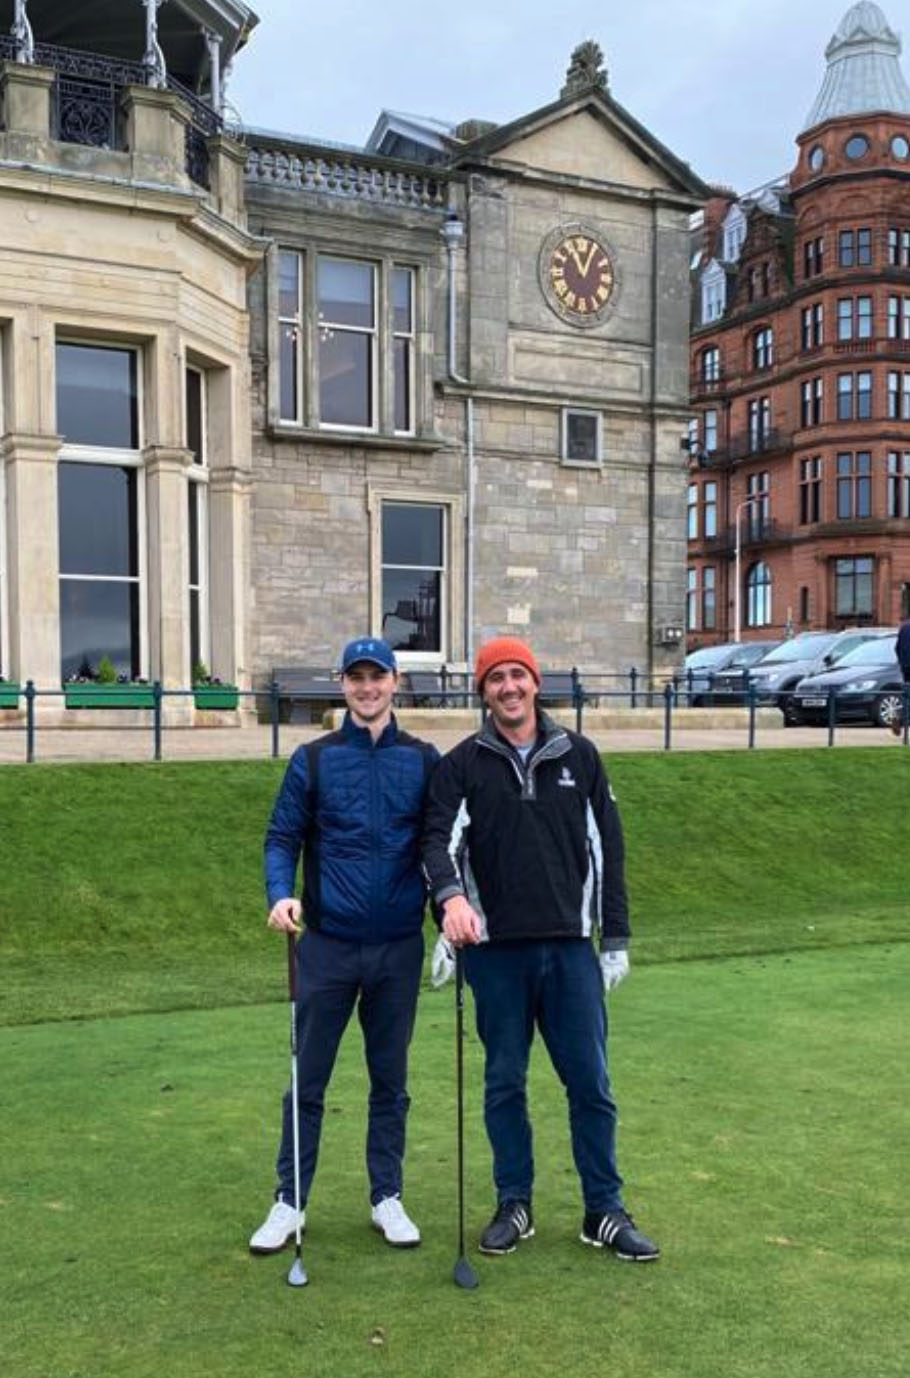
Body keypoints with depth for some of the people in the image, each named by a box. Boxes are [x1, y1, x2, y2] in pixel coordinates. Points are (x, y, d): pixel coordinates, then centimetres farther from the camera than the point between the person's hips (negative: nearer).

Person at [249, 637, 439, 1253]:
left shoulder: (424, 760, 4)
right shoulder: (313, 759, 2)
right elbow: (283, 837, 1)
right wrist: (281, 894, -16)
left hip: (399, 947, 1)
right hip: (326, 944, 0)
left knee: (391, 1079, 12)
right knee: (308, 1079, 7)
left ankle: (388, 1197, 26)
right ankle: (290, 1202, 21)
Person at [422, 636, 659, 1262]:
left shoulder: (579, 756, 6)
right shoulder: (462, 764, 2)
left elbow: (608, 848, 8)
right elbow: (439, 837, -9)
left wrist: (616, 939, 5)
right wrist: (451, 894, -30)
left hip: (570, 946, 1)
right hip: (496, 950, -1)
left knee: (591, 1082, 5)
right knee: (505, 1082, 10)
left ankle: (606, 1211, 20)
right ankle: (515, 1205, 25)